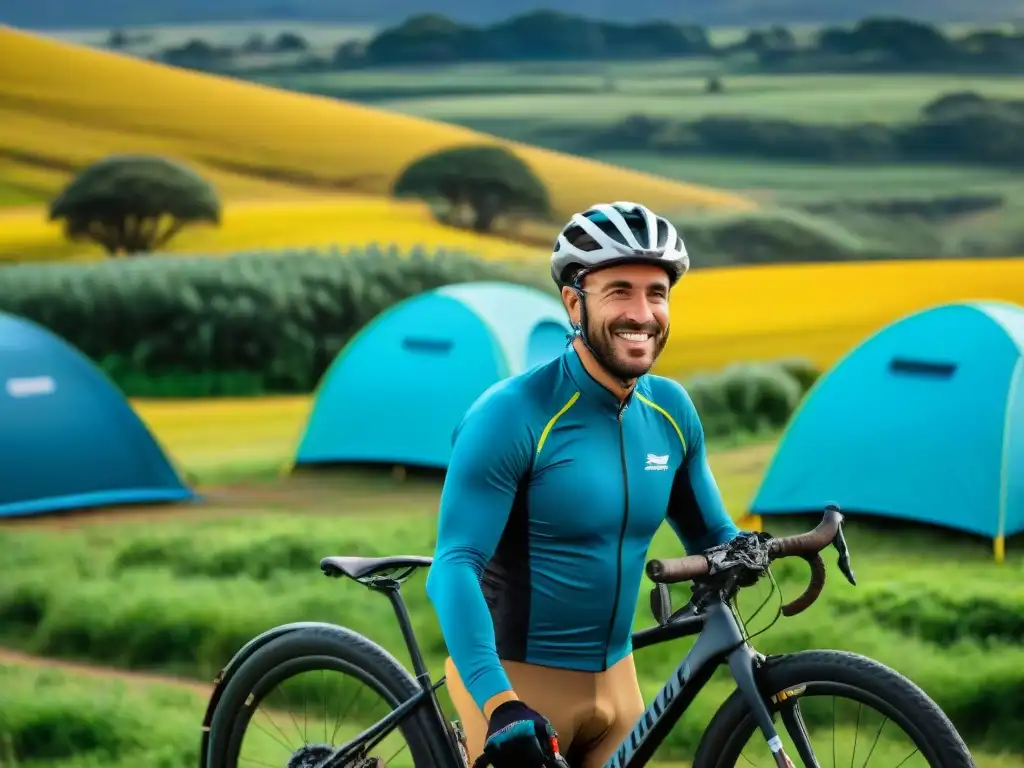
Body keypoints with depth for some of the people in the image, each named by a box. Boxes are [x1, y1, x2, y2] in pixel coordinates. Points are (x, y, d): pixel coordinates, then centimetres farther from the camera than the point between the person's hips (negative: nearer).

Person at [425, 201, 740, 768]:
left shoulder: (671, 411, 0)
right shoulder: (511, 417, -18)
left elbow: (711, 534, 13)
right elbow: (454, 566, -23)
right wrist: (499, 704, -36)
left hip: (615, 677, 6)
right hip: (514, 678, -6)